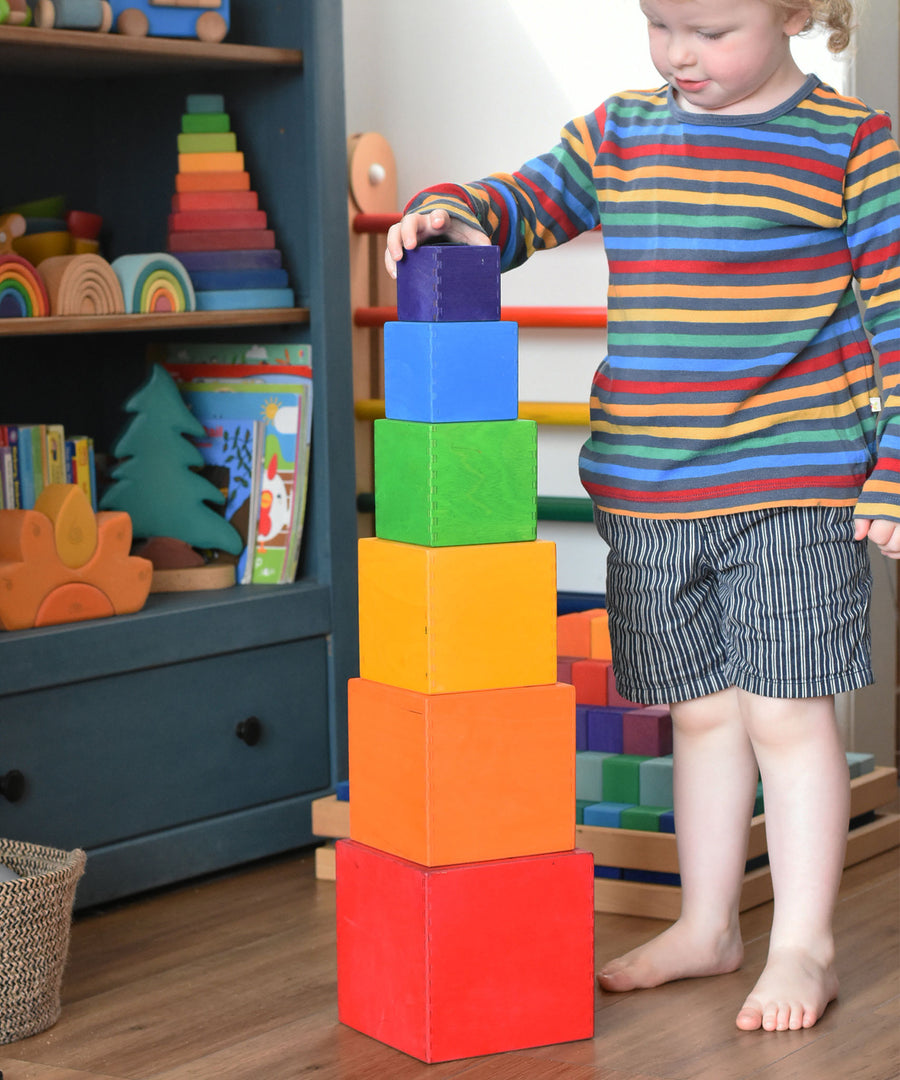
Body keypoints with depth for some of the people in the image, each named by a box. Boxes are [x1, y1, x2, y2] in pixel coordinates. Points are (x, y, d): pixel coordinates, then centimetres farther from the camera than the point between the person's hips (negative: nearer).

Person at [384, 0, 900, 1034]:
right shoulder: (617, 132, 9)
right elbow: (522, 205, 10)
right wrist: (451, 213, -14)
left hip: (797, 488, -4)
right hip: (646, 495, 5)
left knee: (786, 710, 0)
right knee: (701, 712, 14)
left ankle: (803, 945, 13)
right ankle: (705, 926, 28)